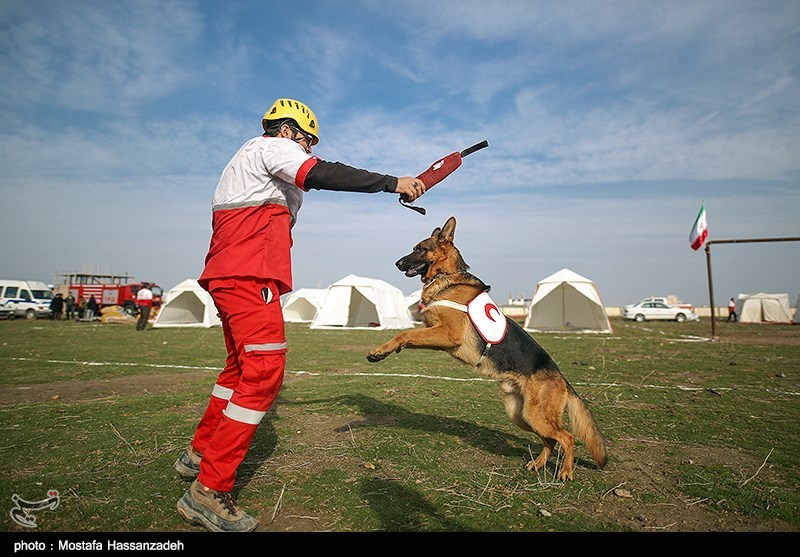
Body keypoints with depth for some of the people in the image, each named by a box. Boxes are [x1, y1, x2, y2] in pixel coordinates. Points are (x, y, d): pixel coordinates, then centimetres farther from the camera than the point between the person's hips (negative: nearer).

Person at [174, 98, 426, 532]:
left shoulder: (249, 159, 30)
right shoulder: (270, 146, -1)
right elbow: (324, 175, -17)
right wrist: (393, 183, -17)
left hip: (230, 276, 11)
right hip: (249, 276, -11)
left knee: (241, 367, 18)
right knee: (263, 372, -13)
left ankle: (198, 454, 29)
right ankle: (209, 492, -9)